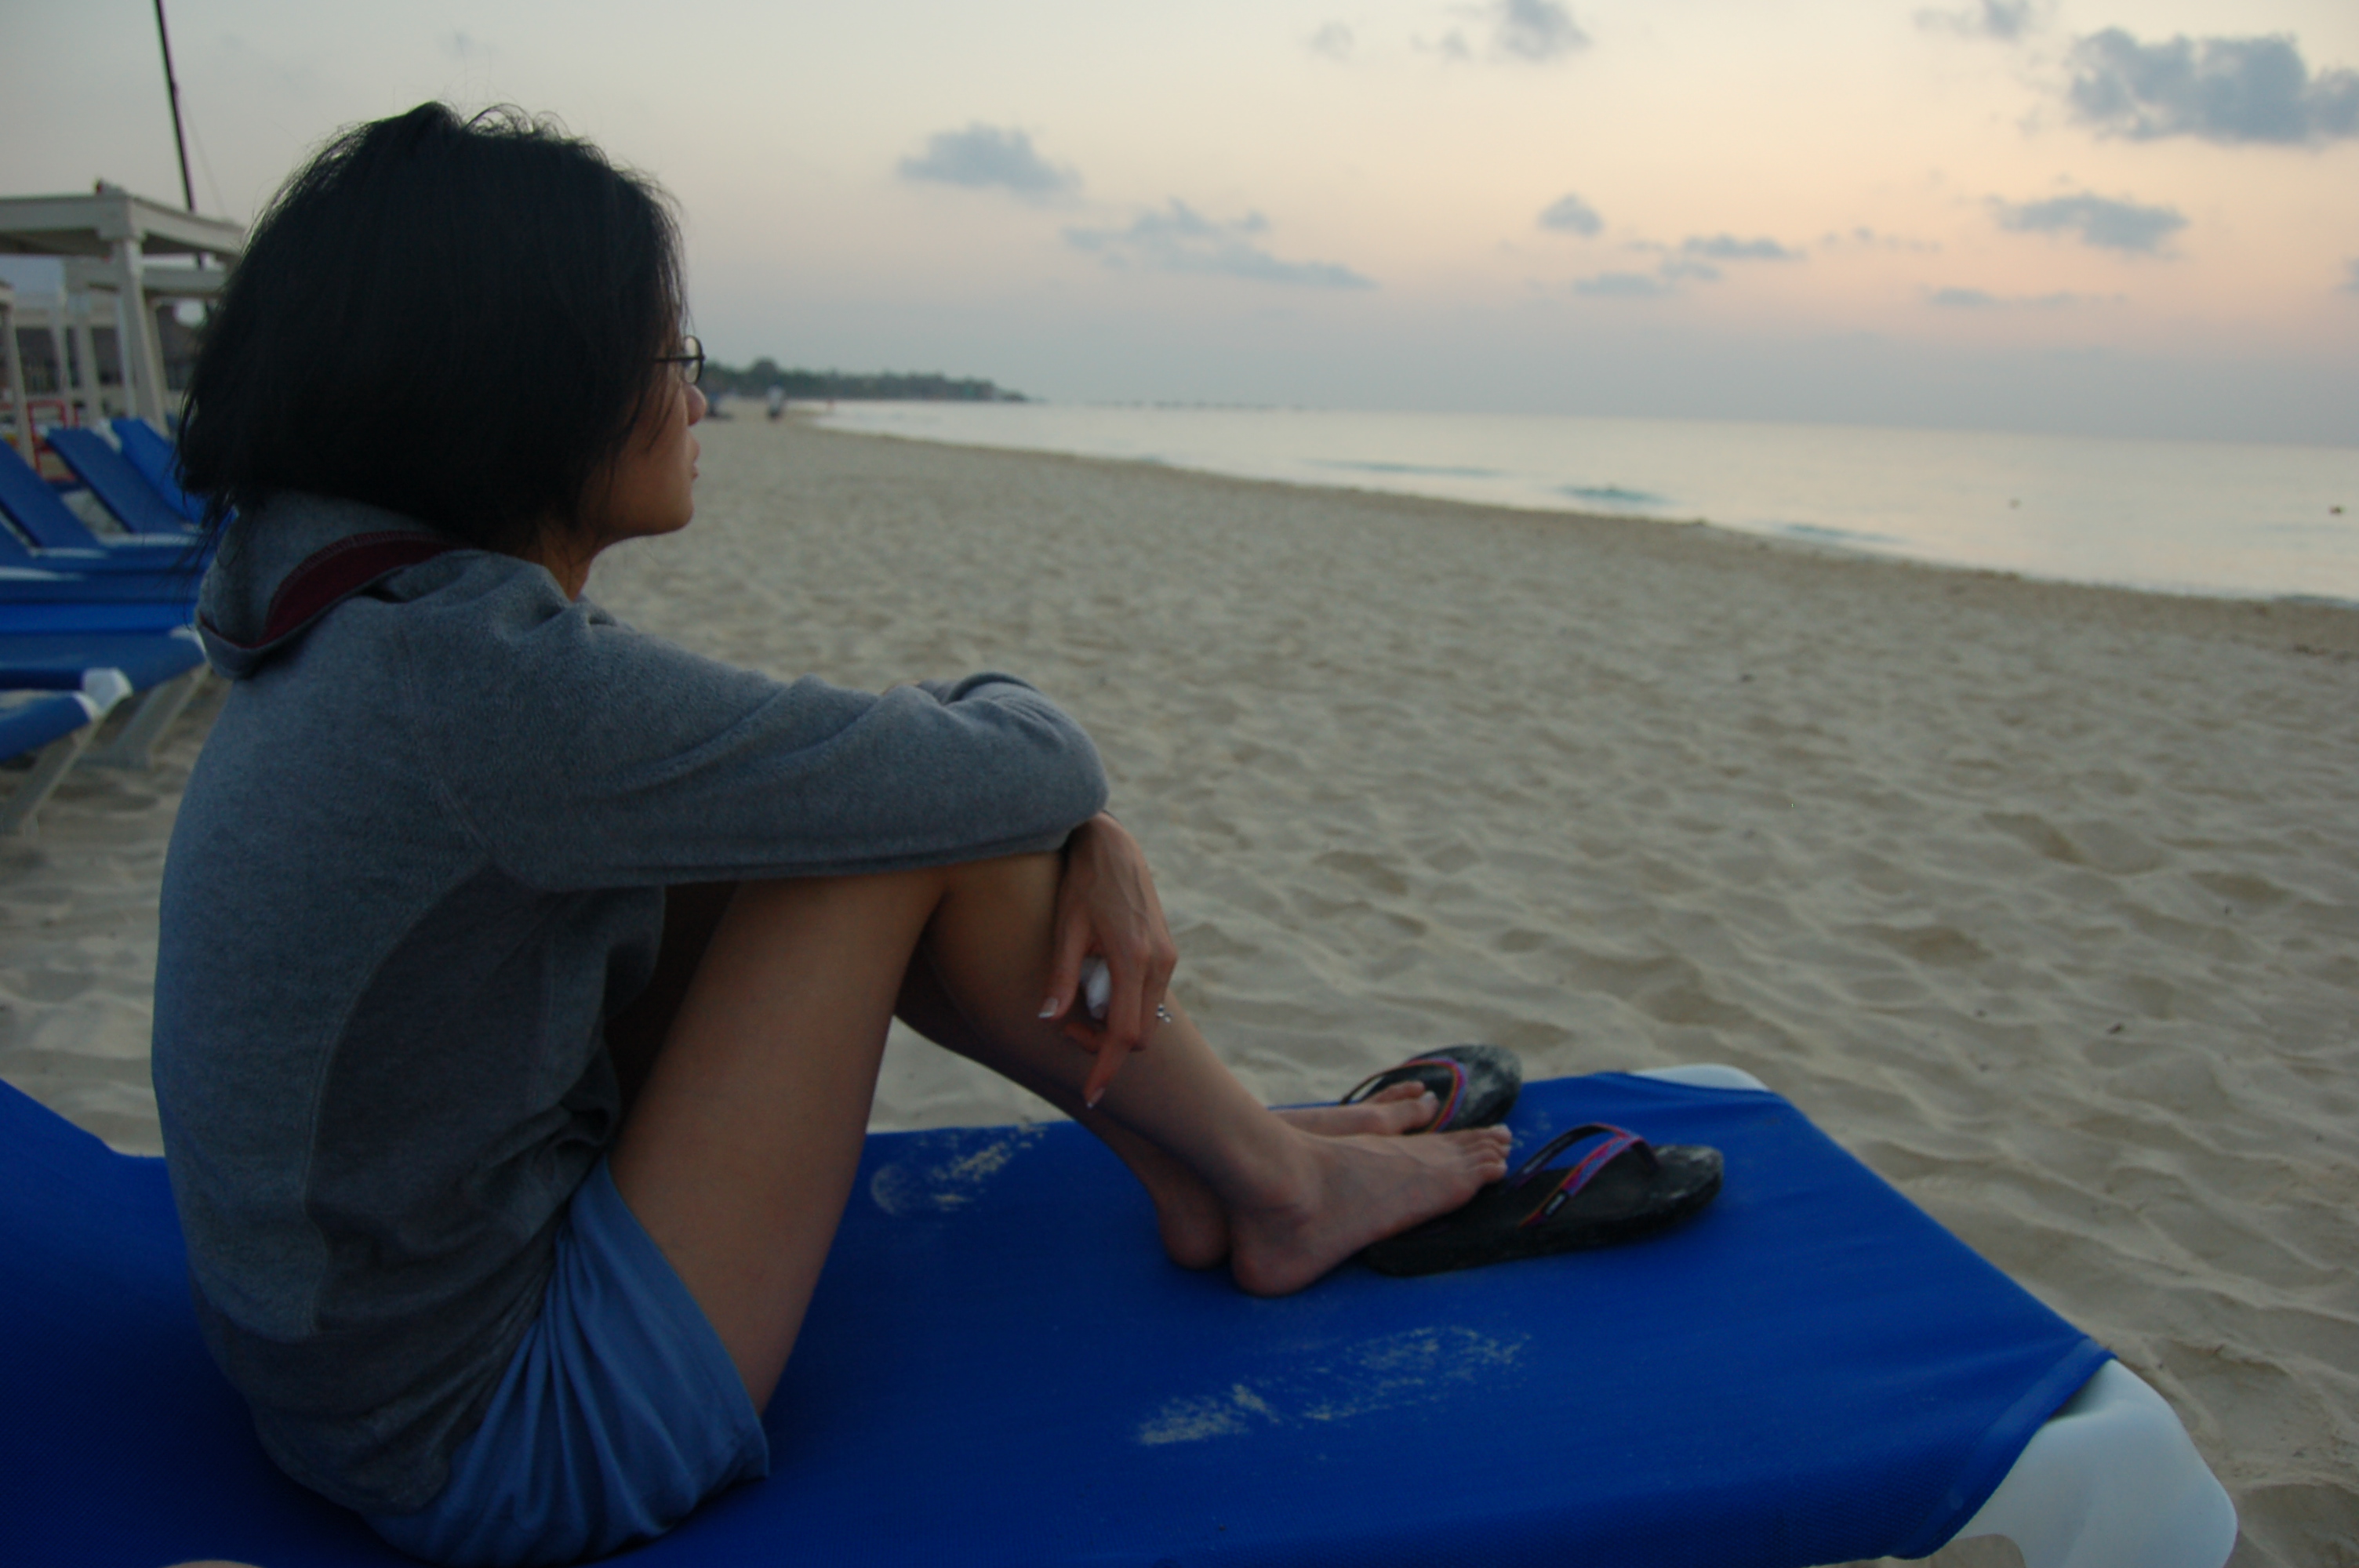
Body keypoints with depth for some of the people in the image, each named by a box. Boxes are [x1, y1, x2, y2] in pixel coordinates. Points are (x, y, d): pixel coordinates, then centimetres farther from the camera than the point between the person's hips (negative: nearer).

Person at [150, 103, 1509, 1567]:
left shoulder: (384, 615, 1)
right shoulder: (472, 672, -29)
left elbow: (771, 753, 5)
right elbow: (1015, 768, -22)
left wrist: (1086, 834, -8)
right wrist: (1034, 729, 2)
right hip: (511, 1450, -9)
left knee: (879, 799, 3)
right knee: (901, 824, -16)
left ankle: (1203, 1156, 14)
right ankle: (1276, 1191, 4)